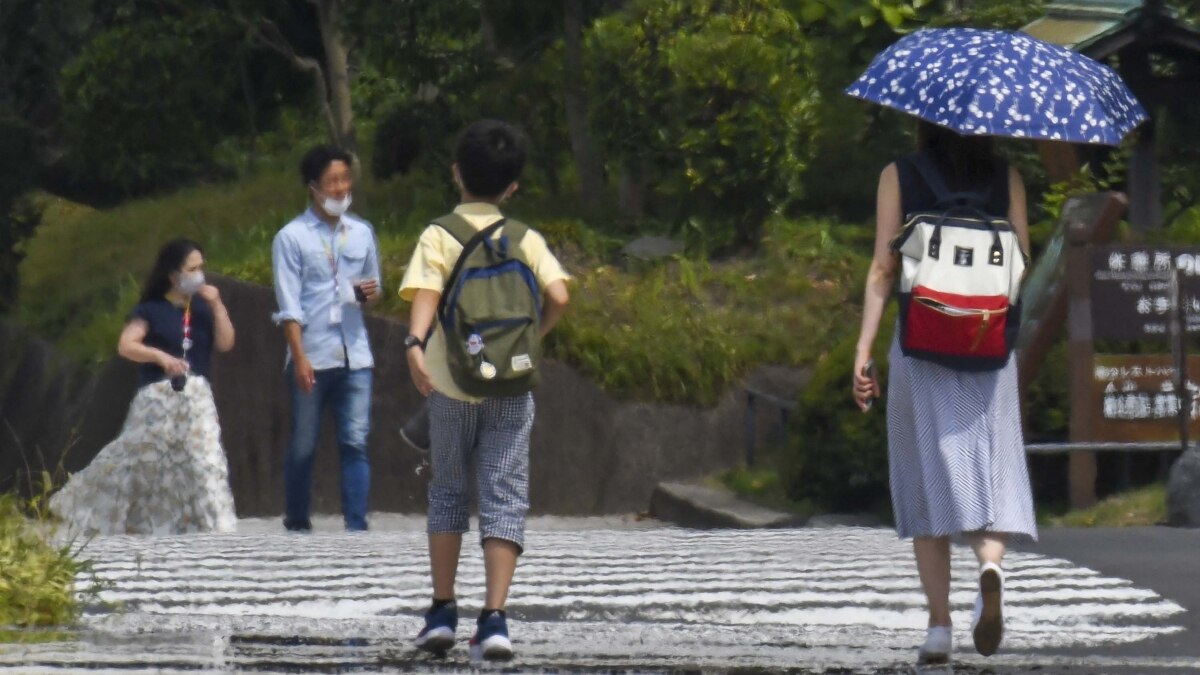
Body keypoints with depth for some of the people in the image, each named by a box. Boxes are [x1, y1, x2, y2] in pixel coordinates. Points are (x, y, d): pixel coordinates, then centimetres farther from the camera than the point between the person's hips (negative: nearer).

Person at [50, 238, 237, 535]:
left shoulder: (203, 308, 9)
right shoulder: (151, 310, -4)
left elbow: (225, 343, 0)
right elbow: (125, 346, -14)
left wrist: (217, 305, -8)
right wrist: (160, 356, -28)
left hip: (197, 398, 4)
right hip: (158, 398, -4)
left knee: (205, 460, -5)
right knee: (137, 457, -1)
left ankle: (212, 525, -1)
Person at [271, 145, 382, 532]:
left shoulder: (362, 233, 13)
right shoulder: (292, 237, 1)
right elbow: (289, 305, -4)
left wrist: (371, 294, -2)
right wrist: (299, 357, -12)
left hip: (354, 357, 3)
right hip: (312, 359, -3)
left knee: (355, 443, -5)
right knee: (303, 446, 4)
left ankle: (356, 526, -6)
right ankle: (297, 524, 15)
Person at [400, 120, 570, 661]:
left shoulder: (439, 236, 0)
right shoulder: (526, 238, 4)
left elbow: (425, 293, -17)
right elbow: (558, 296, -7)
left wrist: (416, 345, -30)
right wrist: (534, 336, 10)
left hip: (451, 382, 0)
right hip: (511, 384, 0)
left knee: (447, 492, 16)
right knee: (504, 498, 0)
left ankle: (442, 612, 15)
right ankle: (494, 619, -12)